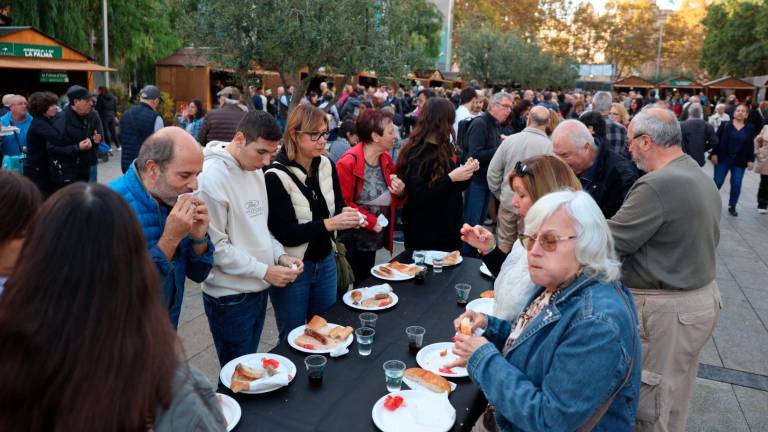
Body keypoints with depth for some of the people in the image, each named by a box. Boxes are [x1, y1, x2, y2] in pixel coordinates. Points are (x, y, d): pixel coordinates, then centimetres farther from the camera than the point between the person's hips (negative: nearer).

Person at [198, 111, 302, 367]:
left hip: (258, 288, 8)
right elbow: (215, 247, -21)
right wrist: (265, 271, -19)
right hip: (230, 297, -8)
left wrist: (280, 255, -1)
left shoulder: (254, 169, 5)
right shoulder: (211, 178, -21)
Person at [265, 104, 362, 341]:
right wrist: (328, 224, -27)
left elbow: (338, 206, 8)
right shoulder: (276, 176, -18)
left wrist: (345, 215, -15)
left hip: (326, 263, 6)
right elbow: (286, 234, -19)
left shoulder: (326, 165, 0)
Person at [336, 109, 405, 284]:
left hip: (374, 241, 7)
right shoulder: (348, 163, -19)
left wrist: (399, 193, -7)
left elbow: (392, 202, 15)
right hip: (351, 243, -7)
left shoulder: (386, 160, 5)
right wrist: (372, 222, -18)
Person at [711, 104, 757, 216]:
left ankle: (732, 206, 15)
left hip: (740, 162, 2)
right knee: (718, 182, 2)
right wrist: (714, 154, -10)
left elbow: (751, 146, 6)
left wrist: (750, 160, 1)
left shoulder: (750, 129, 4)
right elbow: (717, 140, -3)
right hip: (723, 159, -2)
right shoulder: (725, 125, -3)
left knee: (736, 185, 3)